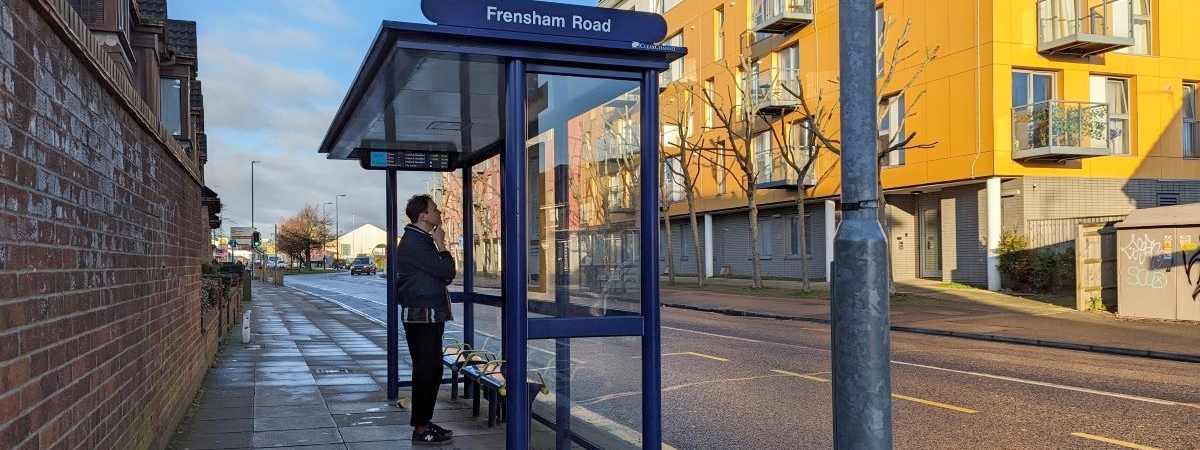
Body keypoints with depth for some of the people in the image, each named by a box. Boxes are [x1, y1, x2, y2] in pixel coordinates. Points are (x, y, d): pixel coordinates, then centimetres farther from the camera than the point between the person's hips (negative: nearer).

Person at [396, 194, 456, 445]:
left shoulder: (422, 240, 17)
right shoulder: (414, 242, -16)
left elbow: (445, 275, 17)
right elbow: (447, 271, -20)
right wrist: (441, 244, -7)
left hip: (429, 316, 10)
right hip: (421, 316, -10)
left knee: (431, 369, 14)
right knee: (426, 370, -6)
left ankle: (424, 422, 22)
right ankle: (421, 429, 0)